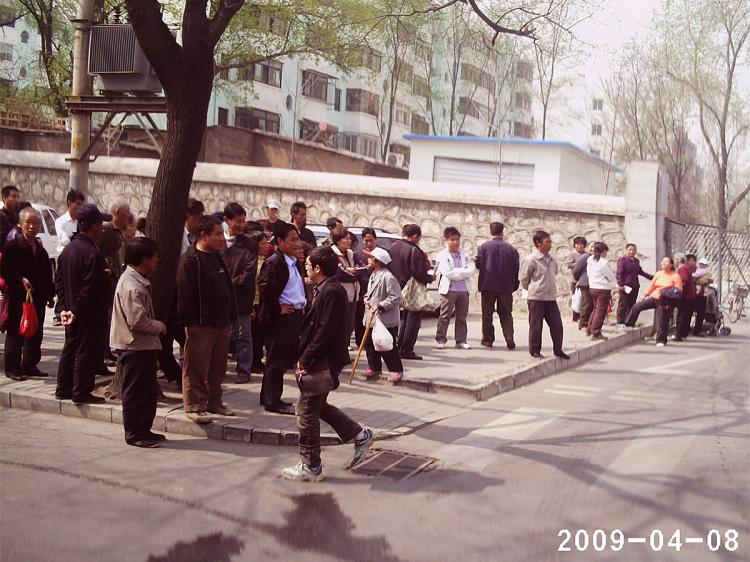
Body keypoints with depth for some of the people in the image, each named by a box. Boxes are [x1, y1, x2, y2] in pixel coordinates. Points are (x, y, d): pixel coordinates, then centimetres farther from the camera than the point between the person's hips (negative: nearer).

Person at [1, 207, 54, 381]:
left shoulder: (40, 248, 12)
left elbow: (47, 274, 16)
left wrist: (50, 294, 14)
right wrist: (21, 279, -22)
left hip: (38, 297, 6)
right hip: (18, 297, -6)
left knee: (36, 333, 10)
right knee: (16, 333, 0)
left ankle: (30, 365, 20)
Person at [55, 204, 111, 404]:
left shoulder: (67, 250, 8)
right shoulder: (93, 254, -20)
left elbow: (59, 281, 12)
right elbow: (91, 288, -23)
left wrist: (67, 306, 10)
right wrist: (76, 310, -15)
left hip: (72, 312, 9)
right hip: (90, 313, -9)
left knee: (70, 349, 17)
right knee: (86, 352, -1)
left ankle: (63, 388, 24)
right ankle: (81, 392, 4)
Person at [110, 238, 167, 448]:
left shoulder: (138, 281, 12)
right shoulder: (132, 286, -21)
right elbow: (137, 320, -26)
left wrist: (156, 326, 8)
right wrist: (159, 327, -12)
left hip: (144, 345, 10)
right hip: (135, 346, -10)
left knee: (149, 390, 16)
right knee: (135, 392, 0)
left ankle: (144, 430, 25)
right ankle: (134, 434, 9)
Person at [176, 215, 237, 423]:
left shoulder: (218, 258, 15)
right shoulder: (190, 261, -12)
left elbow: (228, 288, 21)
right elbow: (185, 294, -16)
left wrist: (231, 316, 17)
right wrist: (190, 322, -19)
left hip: (221, 324, 8)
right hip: (200, 325, -8)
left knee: (218, 367, 15)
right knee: (197, 368, -2)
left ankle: (214, 402, 25)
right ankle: (194, 406, 6)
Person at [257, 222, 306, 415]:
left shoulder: (297, 263, 15)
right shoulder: (273, 263, -14)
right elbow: (264, 288, -23)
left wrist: (303, 307, 16)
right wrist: (277, 309, -16)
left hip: (296, 316, 9)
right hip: (281, 318, -9)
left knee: (285, 359, 14)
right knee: (277, 361, -2)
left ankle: (269, 397, 24)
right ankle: (273, 401, 5)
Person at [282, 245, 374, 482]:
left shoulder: (331, 292, -20)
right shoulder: (325, 289, 11)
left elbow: (325, 331, -23)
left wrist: (305, 360, -17)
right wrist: (305, 358, 11)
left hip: (322, 362, -10)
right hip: (321, 360, 10)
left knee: (307, 411, -1)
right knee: (317, 406, 19)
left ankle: (310, 466, 9)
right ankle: (360, 435, 25)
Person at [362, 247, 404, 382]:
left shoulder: (388, 277, -17)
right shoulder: (373, 275, 12)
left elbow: (395, 297, -20)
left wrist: (380, 306, -23)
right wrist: (366, 299, 6)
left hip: (386, 320, -9)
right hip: (371, 318, 9)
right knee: (370, 344, 12)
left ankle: (396, 371, 8)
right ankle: (374, 368, 25)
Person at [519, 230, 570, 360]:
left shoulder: (552, 260, 7)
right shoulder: (530, 260, -13)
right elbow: (523, 279, -6)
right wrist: (532, 290, 5)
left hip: (551, 298, 6)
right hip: (536, 299, -6)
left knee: (557, 324, 6)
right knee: (536, 326, 2)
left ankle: (558, 349, 18)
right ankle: (534, 351, 13)